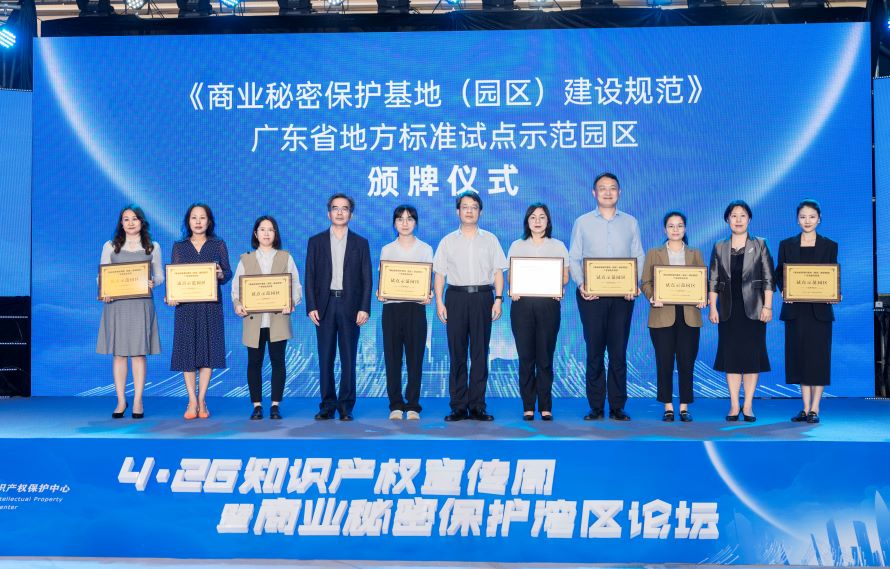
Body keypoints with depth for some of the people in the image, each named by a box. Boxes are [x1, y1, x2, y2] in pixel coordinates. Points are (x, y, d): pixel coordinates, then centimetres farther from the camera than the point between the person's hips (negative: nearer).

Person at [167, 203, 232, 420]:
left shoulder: (218, 245, 7)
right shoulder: (179, 246, 9)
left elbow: (228, 273, 3)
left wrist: (221, 274, -20)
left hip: (210, 304, -1)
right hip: (186, 305, 1)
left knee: (208, 348, 0)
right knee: (187, 349, -1)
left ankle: (202, 400, 7)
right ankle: (192, 401, 5)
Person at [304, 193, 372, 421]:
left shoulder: (360, 243, 8)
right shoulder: (316, 241, 9)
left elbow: (366, 279, 4)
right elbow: (310, 277, 5)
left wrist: (364, 308, -6)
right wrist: (311, 307, -5)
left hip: (350, 306, 0)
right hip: (325, 305, 1)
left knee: (348, 358, 1)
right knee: (325, 359, 2)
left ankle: (346, 407, 7)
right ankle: (327, 405, 9)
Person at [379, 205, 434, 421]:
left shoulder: (425, 249, 7)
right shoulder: (386, 250, 9)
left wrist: (429, 295, -16)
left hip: (415, 308, -1)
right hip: (392, 308, 1)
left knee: (415, 356, 0)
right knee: (392, 357, 1)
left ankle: (413, 406, 8)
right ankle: (395, 405, 10)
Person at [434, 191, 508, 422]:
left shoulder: (490, 239, 12)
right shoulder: (448, 241, 11)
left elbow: (498, 272, 8)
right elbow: (440, 274, 8)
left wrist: (498, 299, -3)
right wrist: (439, 302, -2)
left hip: (482, 297, 0)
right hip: (456, 297, 0)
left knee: (480, 354, -1)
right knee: (457, 354, 0)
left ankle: (477, 407, 2)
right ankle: (458, 407, 3)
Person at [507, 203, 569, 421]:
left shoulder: (558, 246, 11)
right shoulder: (517, 246, 13)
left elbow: (565, 276, 9)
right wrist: (512, 290, -11)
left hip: (548, 304, 0)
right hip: (522, 303, 1)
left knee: (545, 356, -1)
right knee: (525, 356, -1)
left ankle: (545, 406, 5)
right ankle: (528, 407, 5)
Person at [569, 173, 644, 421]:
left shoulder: (630, 223, 11)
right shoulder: (582, 223, 7)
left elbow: (638, 258, 8)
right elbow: (573, 258, 5)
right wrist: (581, 284, -12)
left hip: (622, 296, 1)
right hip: (591, 295, -1)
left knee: (618, 352, 1)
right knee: (594, 351, 1)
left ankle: (617, 407, 6)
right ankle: (595, 407, 6)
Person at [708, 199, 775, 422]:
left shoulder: (759, 245, 3)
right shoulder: (719, 248, 8)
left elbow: (768, 279, 0)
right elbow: (713, 281, 7)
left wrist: (767, 307, -7)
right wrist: (712, 307, 0)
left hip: (753, 310, -1)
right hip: (729, 310, 2)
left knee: (752, 356, 0)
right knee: (730, 356, 2)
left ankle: (748, 406, 7)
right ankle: (734, 406, 8)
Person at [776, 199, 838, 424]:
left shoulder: (829, 245, 5)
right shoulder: (787, 245, 7)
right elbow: (779, 274, 7)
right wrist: (784, 290, -12)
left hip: (819, 309, -1)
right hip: (795, 310, 1)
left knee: (818, 356, -1)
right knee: (799, 356, 4)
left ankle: (815, 409, 5)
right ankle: (806, 408, 12)